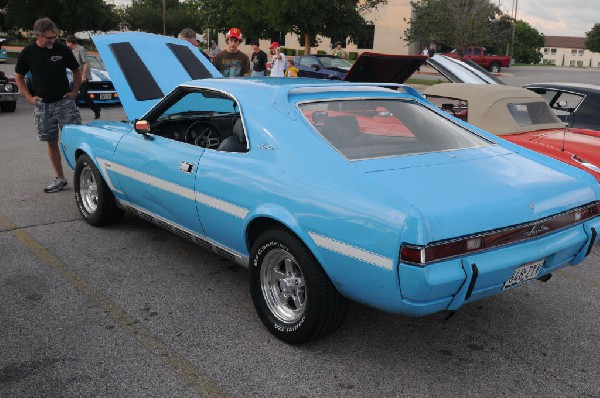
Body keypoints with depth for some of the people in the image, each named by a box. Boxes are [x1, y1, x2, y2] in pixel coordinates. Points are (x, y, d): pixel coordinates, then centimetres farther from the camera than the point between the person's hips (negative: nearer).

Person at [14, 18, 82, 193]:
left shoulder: (62, 49, -1)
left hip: (64, 102, -2)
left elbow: (77, 71, 11)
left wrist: (74, 92, 1)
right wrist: (29, 97, 1)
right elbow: (19, 77, 12)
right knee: (52, 142, 7)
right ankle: (60, 179, 15)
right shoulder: (28, 53, 2)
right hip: (42, 105, 2)